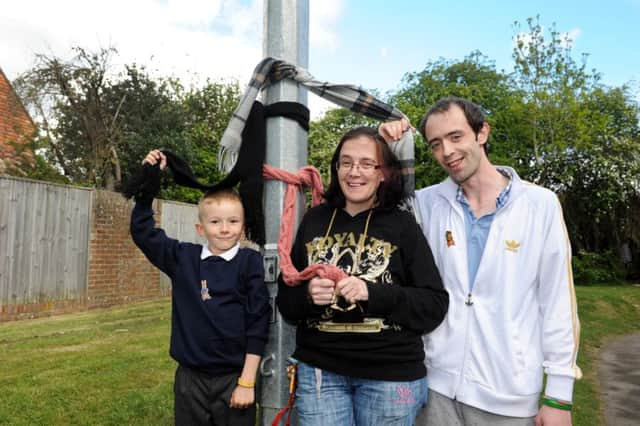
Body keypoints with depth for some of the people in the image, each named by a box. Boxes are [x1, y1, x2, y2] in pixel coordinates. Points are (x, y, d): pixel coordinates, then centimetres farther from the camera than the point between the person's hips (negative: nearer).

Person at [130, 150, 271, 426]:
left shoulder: (250, 262, -9)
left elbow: (258, 322, -9)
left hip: (233, 378, -3)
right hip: (189, 378, 3)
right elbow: (143, 232, 7)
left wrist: (247, 381, -9)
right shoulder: (183, 258, 1)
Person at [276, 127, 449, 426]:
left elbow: (435, 305, -8)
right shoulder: (315, 220, 2)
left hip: (390, 375, -1)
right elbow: (285, 300, 6)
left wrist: (372, 293, -21)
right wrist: (307, 295, -15)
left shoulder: (402, 225, -5)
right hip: (319, 370, 2)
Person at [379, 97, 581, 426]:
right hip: (436, 383, 2)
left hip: (509, 396, -1)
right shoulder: (428, 202, -2)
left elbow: (559, 303, -4)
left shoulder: (540, 205, -7)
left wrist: (559, 395, -3)